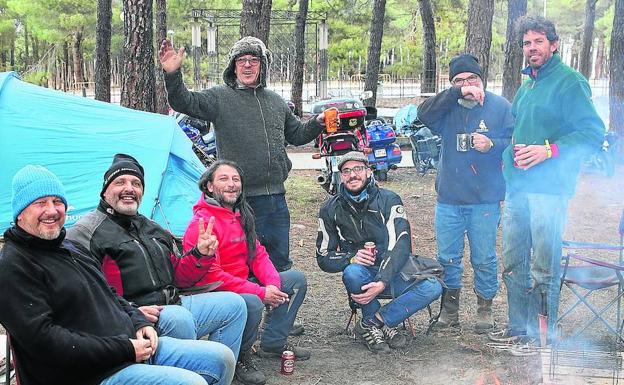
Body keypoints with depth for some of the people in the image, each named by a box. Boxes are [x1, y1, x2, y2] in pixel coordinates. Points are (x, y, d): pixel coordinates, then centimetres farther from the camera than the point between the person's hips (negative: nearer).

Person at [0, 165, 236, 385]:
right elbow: (43, 338, -21)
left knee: (222, 357, 3)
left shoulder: (71, 247, 20)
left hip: (135, 345, 9)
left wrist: (139, 322, 6)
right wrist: (125, 350, -19)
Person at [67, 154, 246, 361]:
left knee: (233, 303, 3)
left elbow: (177, 275, 27)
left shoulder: (152, 228, 24)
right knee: (179, 318, -35)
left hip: (173, 305, 8)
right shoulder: (86, 233, -4)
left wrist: (201, 254, 7)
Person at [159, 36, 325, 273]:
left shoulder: (276, 101, 15)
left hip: (276, 196, 5)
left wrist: (317, 123, 7)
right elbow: (184, 103, -16)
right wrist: (172, 74, -32)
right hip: (242, 198, -5)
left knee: (281, 263, 15)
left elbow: (296, 135, 25)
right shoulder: (219, 97, -2)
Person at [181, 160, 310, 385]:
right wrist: (261, 292, -23)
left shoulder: (241, 215, 10)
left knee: (296, 279, 8)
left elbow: (258, 254, 12)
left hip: (243, 284, 10)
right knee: (252, 304, -38)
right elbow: (211, 276, -25)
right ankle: (240, 358, -9)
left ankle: (272, 343, 15)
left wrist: (272, 284, -9)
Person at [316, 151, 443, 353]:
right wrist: (352, 258, -22)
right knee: (352, 272, -35)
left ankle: (371, 324, -19)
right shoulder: (330, 210, 0)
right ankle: (384, 326, -14)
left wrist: (382, 282, -34)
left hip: (392, 272, 0)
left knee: (433, 287, -26)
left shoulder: (388, 200, -7)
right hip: (362, 276, 0)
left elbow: (400, 246, -18)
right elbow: (324, 258, 0)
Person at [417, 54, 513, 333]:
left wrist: (492, 145, -19)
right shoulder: (447, 107, 3)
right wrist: (457, 93, -25)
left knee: (484, 259, 7)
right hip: (448, 197, 2)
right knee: (447, 257, 10)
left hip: (485, 200, -2)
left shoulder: (500, 106, 0)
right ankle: (450, 307, 24)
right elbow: (424, 114, -18)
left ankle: (484, 308, 22)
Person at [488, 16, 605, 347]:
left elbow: (593, 133, -12)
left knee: (544, 266, -3)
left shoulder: (569, 81, -6)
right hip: (517, 187, 8)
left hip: (548, 188, -8)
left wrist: (549, 151, -19)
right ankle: (520, 326, 23)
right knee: (513, 263, 12)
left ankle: (544, 333, 9)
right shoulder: (526, 85, 19)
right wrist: (510, 153, 14)